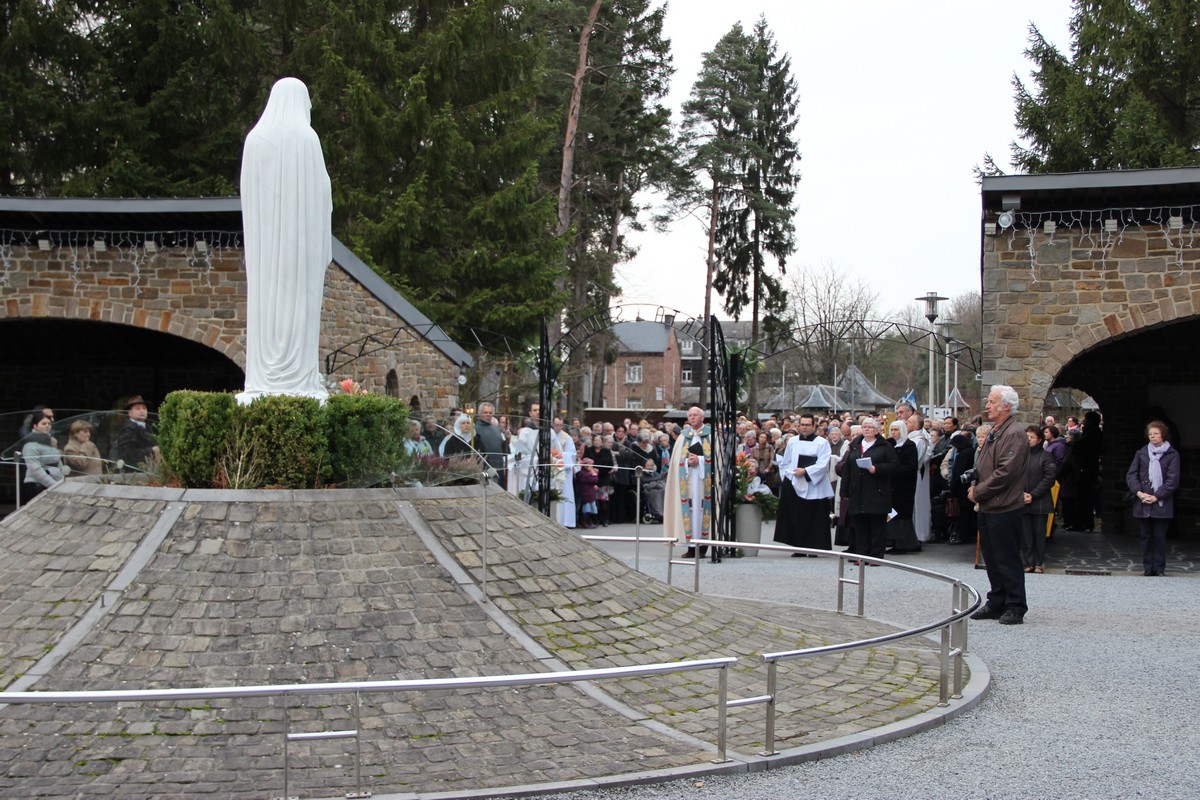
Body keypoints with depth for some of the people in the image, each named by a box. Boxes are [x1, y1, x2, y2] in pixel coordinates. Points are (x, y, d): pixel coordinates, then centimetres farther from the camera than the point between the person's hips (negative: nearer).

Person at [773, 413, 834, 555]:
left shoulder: (822, 443, 0)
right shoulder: (792, 442, 13)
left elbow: (822, 464, -9)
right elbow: (784, 463, 18)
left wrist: (805, 472, -15)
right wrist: (788, 475, 4)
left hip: (814, 488, -3)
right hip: (794, 486, 3)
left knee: (814, 519, -3)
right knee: (797, 518, 1)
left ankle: (813, 547, 3)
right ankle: (799, 548, 6)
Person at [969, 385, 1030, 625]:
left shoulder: (1014, 434, -15)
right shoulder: (993, 433, 16)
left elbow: (1005, 472, -21)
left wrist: (979, 491, -14)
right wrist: (975, 487, 4)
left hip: (1005, 508, -9)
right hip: (988, 507, 9)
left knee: (1008, 560, -3)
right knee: (992, 559, 14)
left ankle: (1016, 607, 6)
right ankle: (996, 603, 22)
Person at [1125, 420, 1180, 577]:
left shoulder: (1171, 455, 0)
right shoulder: (1141, 453, 9)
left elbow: (1173, 480, -5)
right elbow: (1131, 475, 6)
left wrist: (1156, 496, -12)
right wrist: (1139, 492, -9)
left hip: (1161, 504, -3)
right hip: (1143, 503, 3)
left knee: (1159, 537, -1)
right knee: (1146, 536, 6)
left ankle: (1159, 568, 5)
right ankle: (1148, 568, 12)